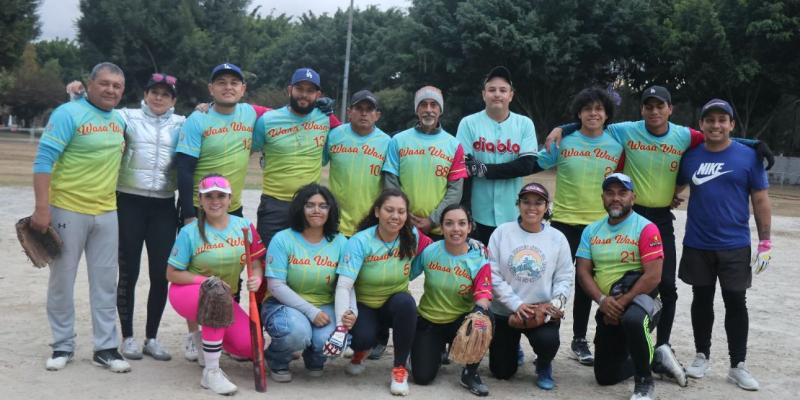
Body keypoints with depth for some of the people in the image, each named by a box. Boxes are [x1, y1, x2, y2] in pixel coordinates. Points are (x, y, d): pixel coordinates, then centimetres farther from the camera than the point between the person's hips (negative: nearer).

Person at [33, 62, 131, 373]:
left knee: (105, 283, 7)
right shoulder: (68, 113, -11)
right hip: (68, 210, -5)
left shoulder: (120, 119, 8)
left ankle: (106, 348, 15)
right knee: (62, 281, 6)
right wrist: (41, 208, -20)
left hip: (107, 213, 5)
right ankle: (63, 346, 19)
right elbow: (43, 160, -15)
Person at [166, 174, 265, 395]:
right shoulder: (190, 232, -12)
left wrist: (257, 278, -24)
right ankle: (211, 373, -28)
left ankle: (207, 342, 21)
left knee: (250, 347, -16)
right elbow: (172, 274, -9)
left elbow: (257, 262, 0)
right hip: (186, 293, -4)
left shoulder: (244, 226, -4)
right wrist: (207, 281, -23)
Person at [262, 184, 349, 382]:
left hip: (324, 307, 2)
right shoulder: (282, 239, -8)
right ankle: (276, 361, 3)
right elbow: (276, 286, -13)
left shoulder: (340, 242, 0)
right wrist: (310, 311, -20)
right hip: (284, 305, -2)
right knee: (297, 332, -35)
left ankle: (314, 359, 12)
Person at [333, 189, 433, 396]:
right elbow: (343, 286, -28)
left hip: (395, 303, 2)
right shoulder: (360, 241, -21)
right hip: (363, 305, -2)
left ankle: (400, 367, -14)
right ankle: (360, 351, 11)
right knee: (364, 337, -32)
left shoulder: (412, 236, -11)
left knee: (406, 302, -33)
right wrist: (341, 325, -38)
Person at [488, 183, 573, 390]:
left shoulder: (557, 238, -2)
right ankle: (513, 349, 43)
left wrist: (556, 302, -22)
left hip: (542, 311, 0)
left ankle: (544, 366, 7)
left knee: (548, 341, -33)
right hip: (505, 311, 1)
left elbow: (565, 277, -3)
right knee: (501, 372, 4)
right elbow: (492, 275, -9)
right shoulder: (502, 232, -6)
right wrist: (516, 304, -17)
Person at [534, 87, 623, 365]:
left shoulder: (617, 146, 2)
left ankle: (579, 341, 24)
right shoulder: (563, 141, -4)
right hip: (564, 222, -2)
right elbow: (533, 165, 2)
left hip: (598, 225, 2)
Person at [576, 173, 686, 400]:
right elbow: (583, 272, -1)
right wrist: (602, 300, -17)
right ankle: (656, 358, 35)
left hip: (639, 299, -6)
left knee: (632, 320, -43)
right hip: (608, 309, 6)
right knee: (605, 377, 10)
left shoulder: (646, 229, -10)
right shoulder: (591, 231, 6)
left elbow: (653, 277, -18)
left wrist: (622, 302, -21)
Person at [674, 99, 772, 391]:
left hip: (735, 246, -2)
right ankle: (702, 356, 26)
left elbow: (761, 201, -2)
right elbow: (676, 188, 17)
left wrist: (765, 243, -4)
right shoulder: (690, 156, 2)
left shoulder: (748, 156, -4)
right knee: (702, 301, 12)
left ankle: (738, 365, 14)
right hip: (697, 245, 2)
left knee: (735, 303, 4)